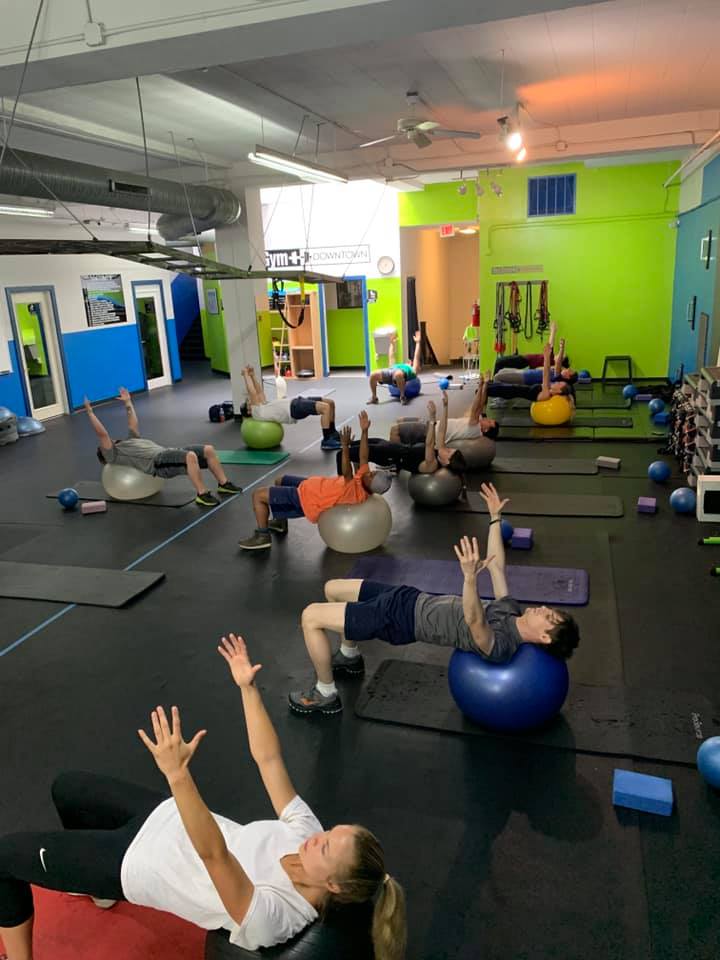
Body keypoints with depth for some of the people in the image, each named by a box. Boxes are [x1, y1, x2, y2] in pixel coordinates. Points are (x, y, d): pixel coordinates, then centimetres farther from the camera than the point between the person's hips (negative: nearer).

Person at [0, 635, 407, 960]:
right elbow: (269, 760, -14)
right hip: (166, 818, 7)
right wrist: (248, 687, -21)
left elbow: (214, 854, -49)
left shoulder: (273, 915, -34)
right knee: (67, 787, 26)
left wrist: (177, 772, -60)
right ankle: (97, 885, 47)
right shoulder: (304, 832, -16)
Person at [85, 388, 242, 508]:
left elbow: (133, 426, 43)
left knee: (208, 449, -8)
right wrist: (90, 412, 7)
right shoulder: (113, 454, 13)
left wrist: (128, 403, 48)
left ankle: (224, 484, -2)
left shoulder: (130, 442, 36)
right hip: (158, 462, -9)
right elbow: (102, 433, 4)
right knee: (191, 457, -36)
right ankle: (202, 495, -27)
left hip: (168, 452, 9)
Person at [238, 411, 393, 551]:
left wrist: (345, 447, -54)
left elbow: (347, 473, -47)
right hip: (312, 485, 10)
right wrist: (364, 431, -14)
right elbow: (363, 457, -6)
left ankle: (262, 536, 5)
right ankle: (280, 522, 39)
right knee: (279, 481, 30)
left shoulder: (356, 492, -33)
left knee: (258, 494, -6)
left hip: (305, 499, -10)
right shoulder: (365, 482, -9)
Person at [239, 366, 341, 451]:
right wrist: (246, 374, 2)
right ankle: (326, 441, -18)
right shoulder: (257, 413, -3)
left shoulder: (263, 407, 23)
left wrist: (252, 375, 28)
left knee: (330, 402, 5)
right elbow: (252, 392, -6)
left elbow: (259, 391, 32)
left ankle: (333, 433, 15)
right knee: (325, 407, -25)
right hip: (293, 409, -10)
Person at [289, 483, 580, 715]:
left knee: (310, 616, -10)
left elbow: (474, 621, -45)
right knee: (332, 588, 20)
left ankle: (325, 694, 10)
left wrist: (470, 576, -63)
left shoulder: (500, 646, -24)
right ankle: (349, 657, 39)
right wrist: (495, 517, 4)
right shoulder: (512, 610, 2)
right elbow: (497, 566, 9)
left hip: (402, 620, -9)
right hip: (412, 600, 9)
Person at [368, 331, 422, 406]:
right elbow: (391, 357, 54)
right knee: (373, 375, -26)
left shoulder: (412, 370, 36)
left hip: (399, 374, -4)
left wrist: (417, 343, 38)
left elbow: (416, 357, 34)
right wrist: (392, 343, 61)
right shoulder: (398, 366, 46)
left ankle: (402, 396, -25)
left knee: (398, 374, -44)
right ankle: (374, 397, -10)